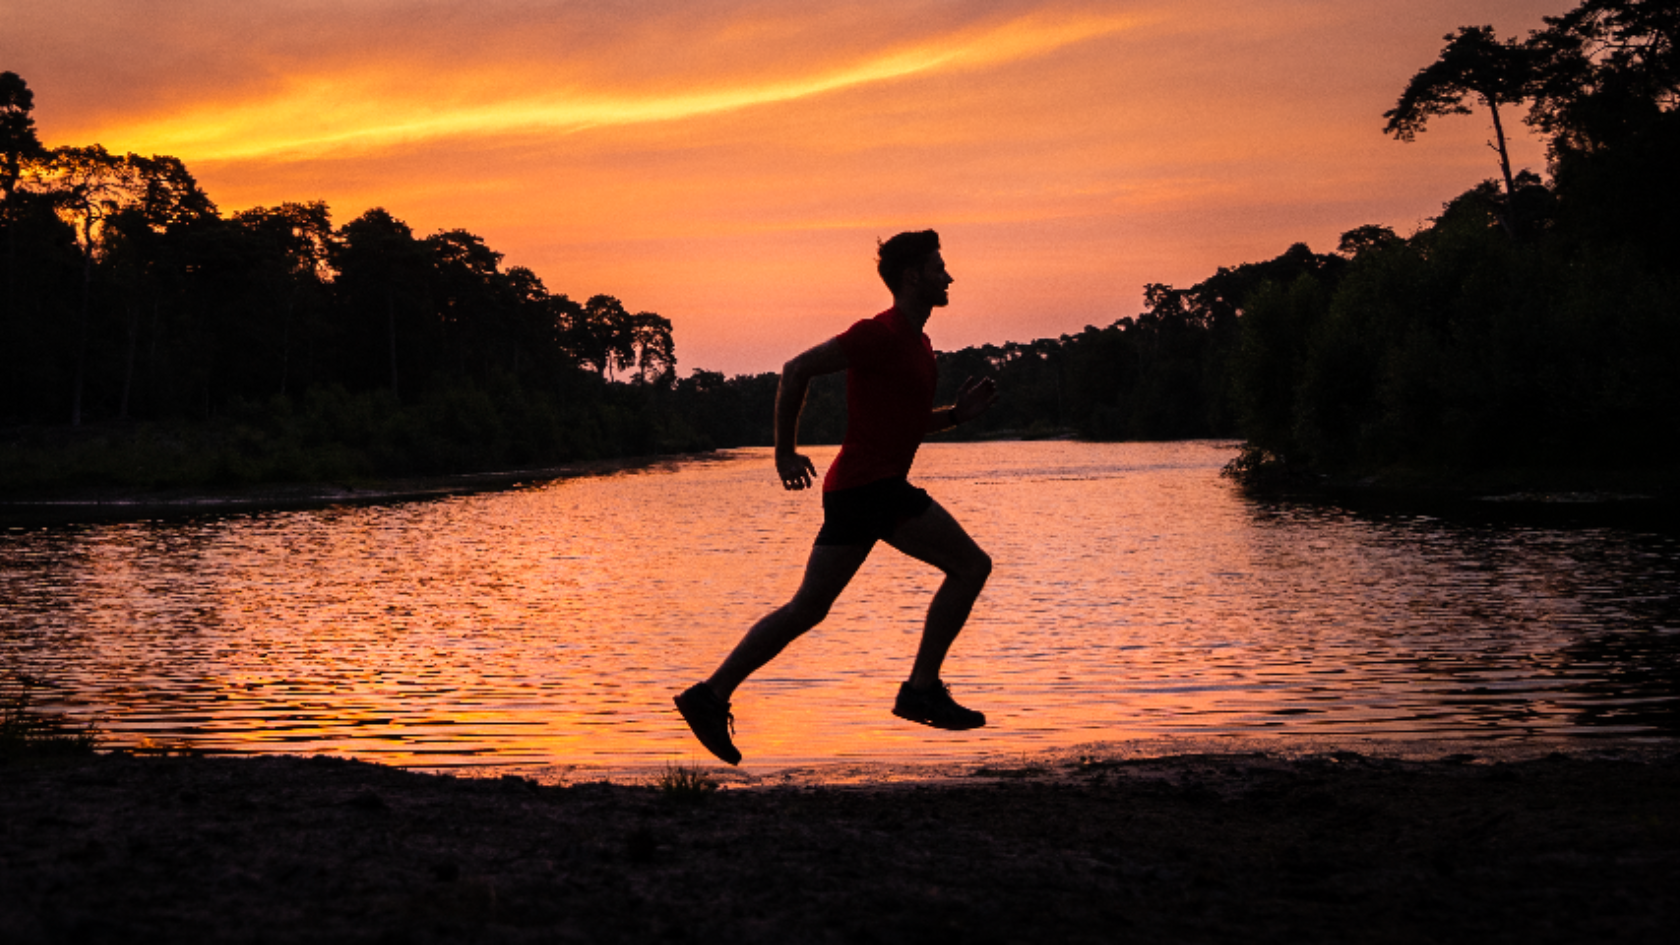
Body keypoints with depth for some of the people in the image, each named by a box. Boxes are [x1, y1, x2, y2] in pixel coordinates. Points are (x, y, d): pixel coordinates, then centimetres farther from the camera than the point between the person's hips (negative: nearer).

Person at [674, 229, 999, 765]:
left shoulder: (916, 344, 20)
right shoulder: (880, 334, -11)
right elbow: (797, 369, -15)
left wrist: (958, 413, 11)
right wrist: (785, 452, -13)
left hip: (859, 489, 10)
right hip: (869, 485, -10)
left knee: (806, 610, 7)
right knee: (969, 564, -7)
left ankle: (711, 696, 7)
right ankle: (923, 689, -6)